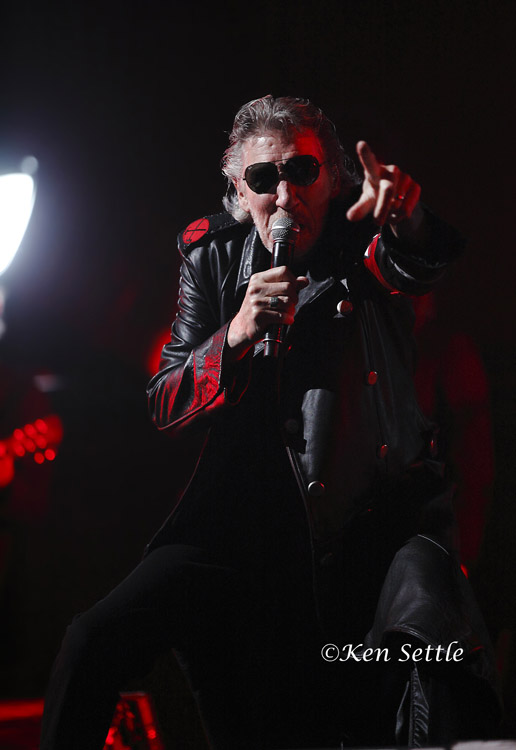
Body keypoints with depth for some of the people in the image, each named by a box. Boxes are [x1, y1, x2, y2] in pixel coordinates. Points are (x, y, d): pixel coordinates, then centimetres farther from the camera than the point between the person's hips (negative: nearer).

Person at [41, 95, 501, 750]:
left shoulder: (368, 244, 2)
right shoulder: (213, 257, 7)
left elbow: (422, 263, -24)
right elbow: (164, 407, 4)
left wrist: (407, 221, -49)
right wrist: (235, 339, -16)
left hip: (380, 514, -1)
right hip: (246, 518, 2)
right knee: (94, 642, -14)